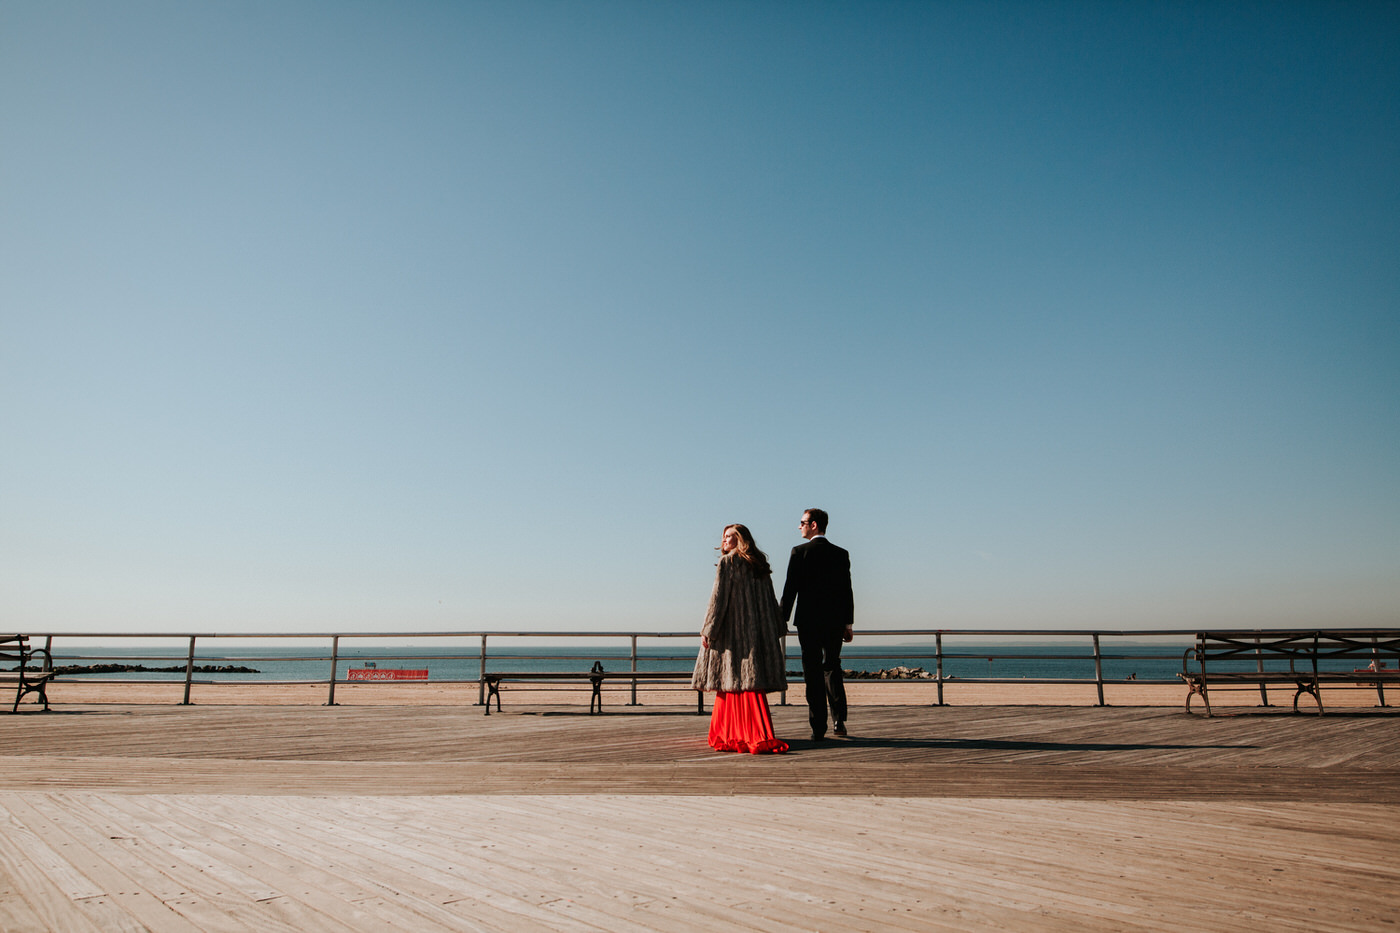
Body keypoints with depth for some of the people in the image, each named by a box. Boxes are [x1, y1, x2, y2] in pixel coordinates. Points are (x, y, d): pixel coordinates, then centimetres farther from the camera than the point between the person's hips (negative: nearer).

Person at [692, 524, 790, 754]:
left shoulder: (727, 562, -6)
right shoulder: (759, 565, 12)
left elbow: (719, 598, -11)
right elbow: (770, 600, 14)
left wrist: (708, 630, -8)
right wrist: (777, 629, 18)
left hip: (733, 630, -7)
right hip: (758, 631, 7)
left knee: (734, 680, -3)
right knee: (751, 682, 8)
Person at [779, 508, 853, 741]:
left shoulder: (799, 552, -6)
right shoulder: (841, 554, 5)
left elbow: (790, 589, -8)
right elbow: (847, 591, 5)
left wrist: (781, 620, -1)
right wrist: (848, 624, 11)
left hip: (808, 621, -3)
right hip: (835, 622, 4)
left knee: (813, 673, 2)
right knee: (832, 669, 18)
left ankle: (818, 728, 2)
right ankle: (839, 721, 15)